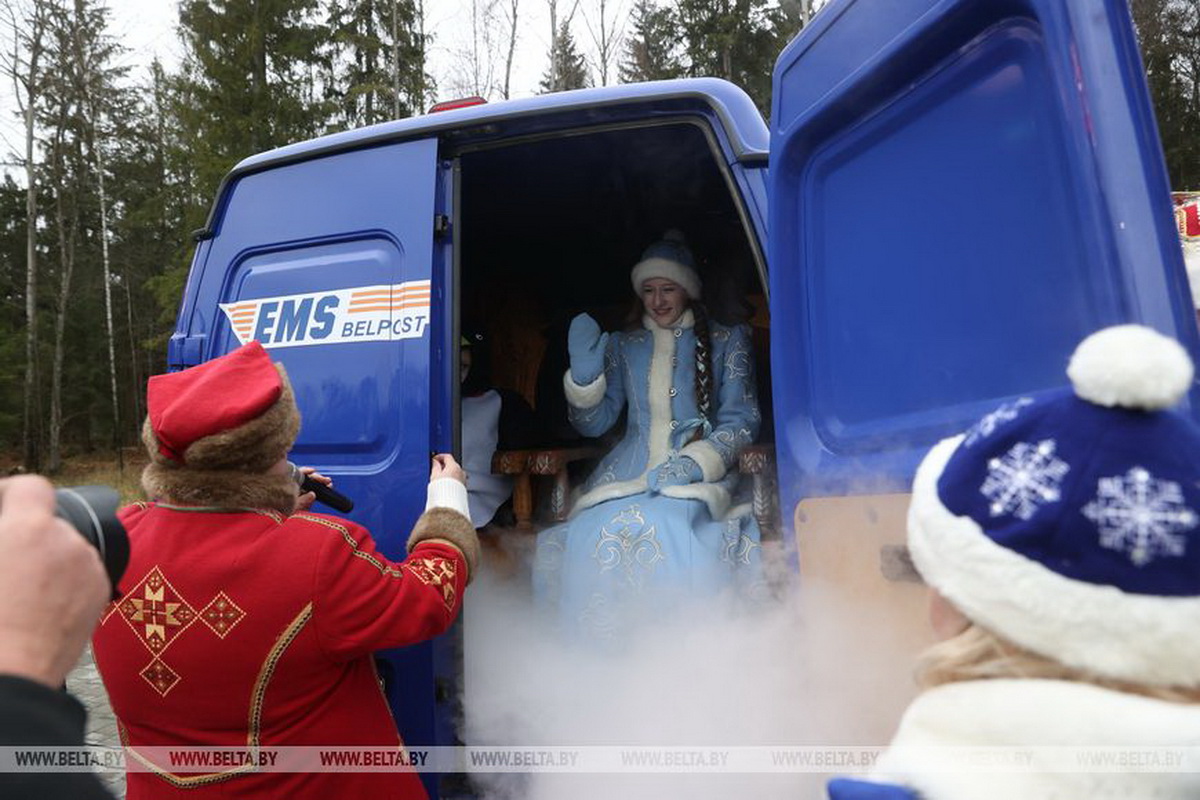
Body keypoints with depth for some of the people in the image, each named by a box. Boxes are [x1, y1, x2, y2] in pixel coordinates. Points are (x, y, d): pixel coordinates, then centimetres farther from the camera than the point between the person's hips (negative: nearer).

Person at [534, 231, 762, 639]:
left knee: (660, 524, -37)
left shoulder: (725, 341, 15)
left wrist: (694, 463, -12)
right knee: (594, 532, -31)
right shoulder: (623, 345, 22)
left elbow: (741, 419, 6)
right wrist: (585, 371, -1)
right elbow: (594, 423, 17)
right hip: (628, 470, 3)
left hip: (701, 472, -2)